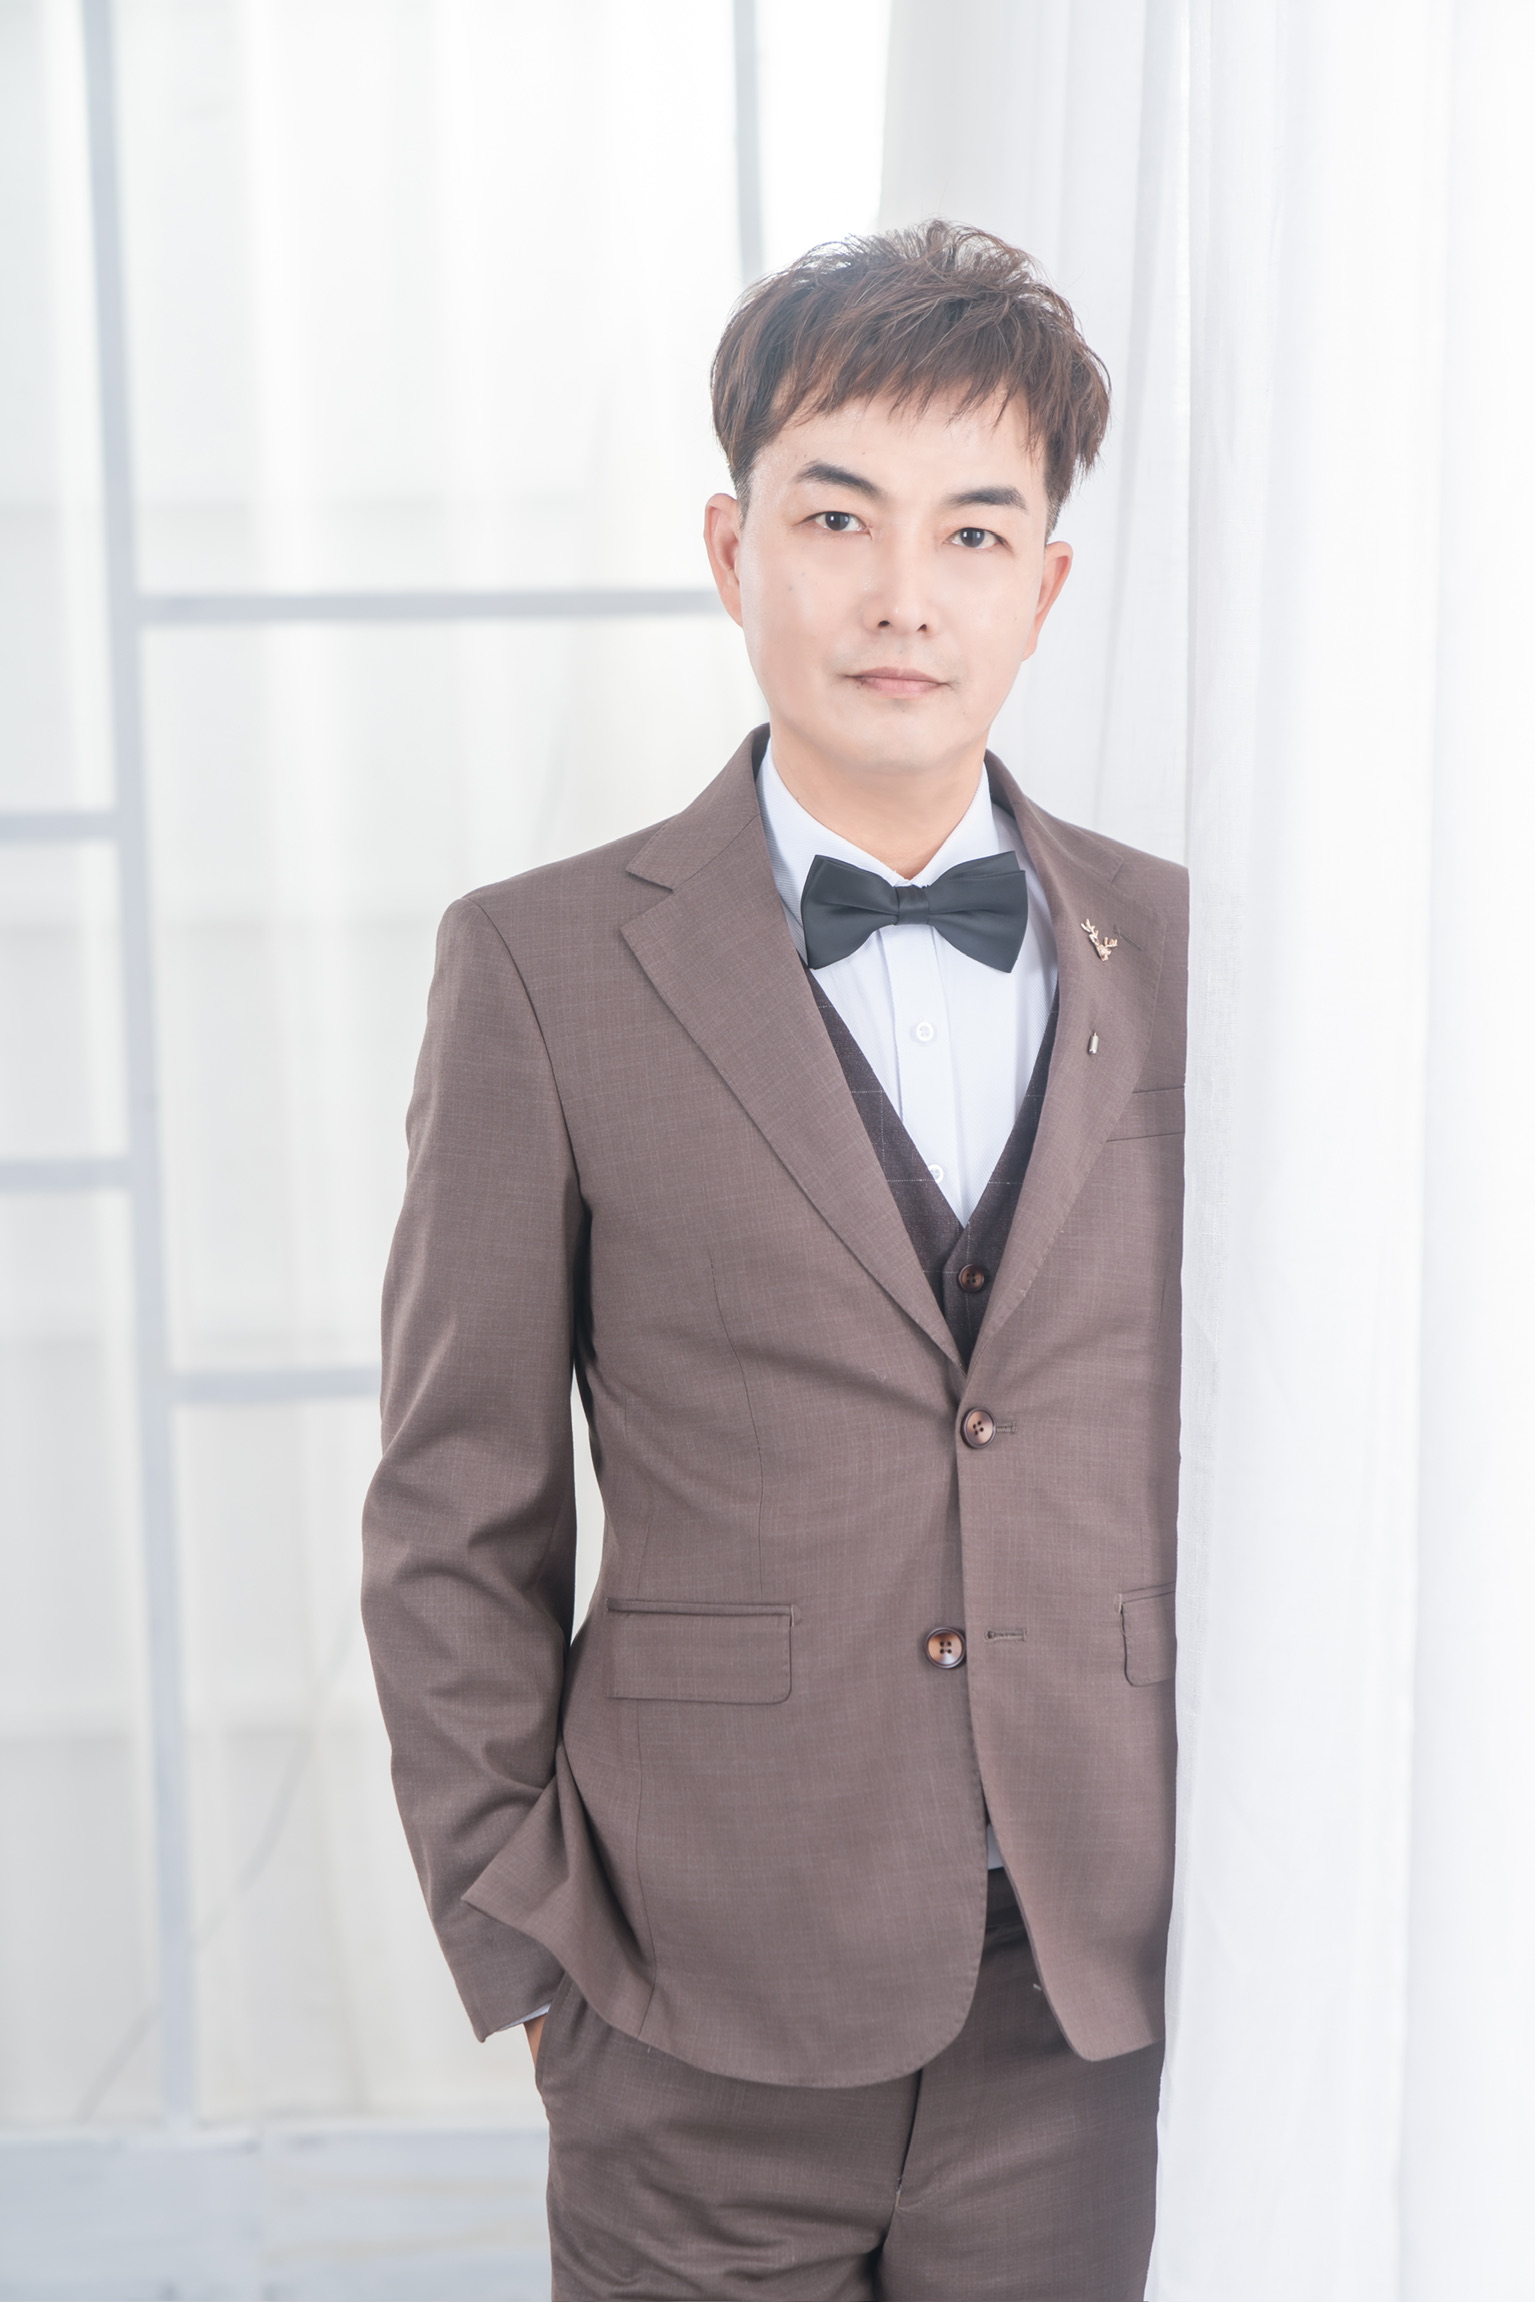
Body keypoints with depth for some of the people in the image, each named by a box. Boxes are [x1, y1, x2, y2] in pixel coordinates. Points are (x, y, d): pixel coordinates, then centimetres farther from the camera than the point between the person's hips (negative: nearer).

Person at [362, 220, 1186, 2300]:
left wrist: (1214, 1891, 7)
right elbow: (456, 1520, -2)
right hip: (709, 2016, -2)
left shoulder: (1178, 957, 3)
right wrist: (526, 1947, -3)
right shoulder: (545, 969, -5)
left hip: (1087, 2010, 3)